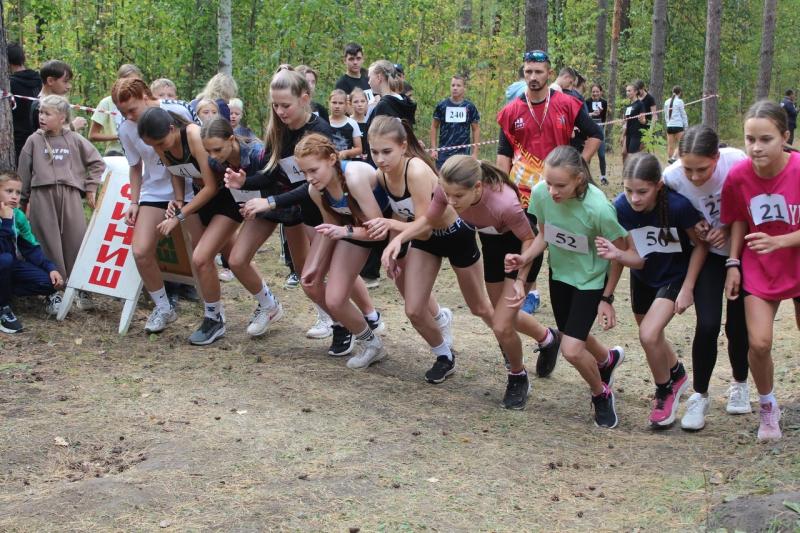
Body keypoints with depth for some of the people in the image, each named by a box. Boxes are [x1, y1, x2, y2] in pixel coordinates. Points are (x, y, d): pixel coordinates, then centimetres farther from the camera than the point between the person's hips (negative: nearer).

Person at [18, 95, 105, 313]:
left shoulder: (75, 140, 5)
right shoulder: (34, 141, 5)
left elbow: (96, 162, 12)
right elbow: (24, 172, 10)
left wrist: (90, 188, 8)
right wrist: (25, 199, 11)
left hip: (70, 195, 0)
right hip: (42, 196, 0)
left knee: (77, 242, -1)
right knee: (49, 244, 1)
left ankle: (81, 289, 8)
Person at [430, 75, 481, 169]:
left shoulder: (470, 107, 2)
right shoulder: (441, 106, 2)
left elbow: (476, 129, 8)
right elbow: (434, 127, 8)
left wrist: (475, 153, 1)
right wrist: (433, 149, 0)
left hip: (463, 153, 0)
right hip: (443, 153, 0)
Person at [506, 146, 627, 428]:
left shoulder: (599, 208, -33)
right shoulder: (540, 193, -22)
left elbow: (619, 251, -17)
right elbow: (544, 234, -3)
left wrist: (607, 297, -11)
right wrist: (525, 258, -21)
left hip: (591, 279, -5)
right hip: (559, 273, 5)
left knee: (571, 350, -14)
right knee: (574, 336, 23)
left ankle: (601, 393, 18)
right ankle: (608, 358, 58)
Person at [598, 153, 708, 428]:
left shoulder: (678, 206, -33)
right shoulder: (621, 207, -24)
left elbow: (701, 245, -16)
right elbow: (637, 259, -19)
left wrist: (687, 289, -16)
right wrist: (617, 255, -41)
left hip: (676, 276, -5)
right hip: (644, 277, 5)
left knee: (649, 335, -20)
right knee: (651, 335, 22)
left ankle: (666, 391, 9)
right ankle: (677, 374, 54)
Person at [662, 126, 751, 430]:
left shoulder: (737, 164, -29)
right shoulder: (672, 177, -25)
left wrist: (729, 230, -24)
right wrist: (693, 228, -22)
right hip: (707, 254, 0)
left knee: (737, 325, 5)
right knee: (707, 325, -11)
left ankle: (739, 384, 34)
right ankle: (699, 396, 10)